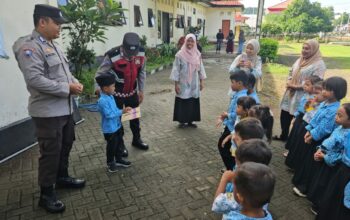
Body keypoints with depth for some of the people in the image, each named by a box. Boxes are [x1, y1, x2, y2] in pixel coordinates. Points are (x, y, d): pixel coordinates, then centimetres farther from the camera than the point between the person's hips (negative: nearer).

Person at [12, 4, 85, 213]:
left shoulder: (54, 45, 13)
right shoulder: (29, 46, -16)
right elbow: (35, 80, -26)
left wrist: (75, 82, -1)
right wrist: (67, 88, -21)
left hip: (65, 108, 9)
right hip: (48, 112, -9)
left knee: (66, 146, 20)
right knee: (50, 152, 1)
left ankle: (62, 177, 40)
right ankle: (46, 194, 18)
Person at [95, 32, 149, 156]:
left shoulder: (141, 53, -12)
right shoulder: (113, 56, -26)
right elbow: (100, 73, -16)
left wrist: (141, 90, 4)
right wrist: (98, 88, -29)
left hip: (132, 91, 5)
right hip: (116, 93, -4)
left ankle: (136, 139, 39)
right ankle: (120, 144, 27)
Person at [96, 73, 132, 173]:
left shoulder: (110, 96, 3)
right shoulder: (102, 101, -26)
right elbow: (109, 115, -27)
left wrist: (123, 110, -3)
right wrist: (121, 111, -23)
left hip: (117, 126, 9)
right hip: (109, 129, -9)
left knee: (119, 143, 20)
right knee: (112, 146, 8)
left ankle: (119, 160, 38)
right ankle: (110, 163, 30)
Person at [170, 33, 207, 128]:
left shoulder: (197, 54, 3)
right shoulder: (180, 54, -10)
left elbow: (200, 68, 9)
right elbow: (176, 69, -9)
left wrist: (201, 81, 8)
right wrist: (176, 84, -12)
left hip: (194, 84, 4)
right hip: (183, 84, -4)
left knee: (193, 102, 9)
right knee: (182, 102, 2)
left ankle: (190, 121, 23)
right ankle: (182, 121, 18)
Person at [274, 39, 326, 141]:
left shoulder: (319, 64, -13)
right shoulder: (300, 59, 10)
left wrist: (296, 86, -20)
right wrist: (289, 82, -2)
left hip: (302, 97, -7)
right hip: (290, 93, 7)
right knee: (284, 117, 16)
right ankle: (283, 135, 37)